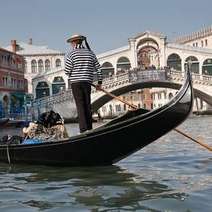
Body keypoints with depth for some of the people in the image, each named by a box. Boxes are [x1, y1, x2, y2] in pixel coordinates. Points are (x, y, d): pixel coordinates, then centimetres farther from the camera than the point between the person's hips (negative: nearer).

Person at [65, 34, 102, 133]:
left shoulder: (71, 54, -4)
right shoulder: (91, 53, 9)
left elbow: (67, 71, -8)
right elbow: (98, 68, 9)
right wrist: (99, 82, 16)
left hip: (75, 82, -4)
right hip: (87, 82, 4)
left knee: (80, 105, -3)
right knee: (87, 104, 11)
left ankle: (83, 129, -6)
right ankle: (89, 128, 15)